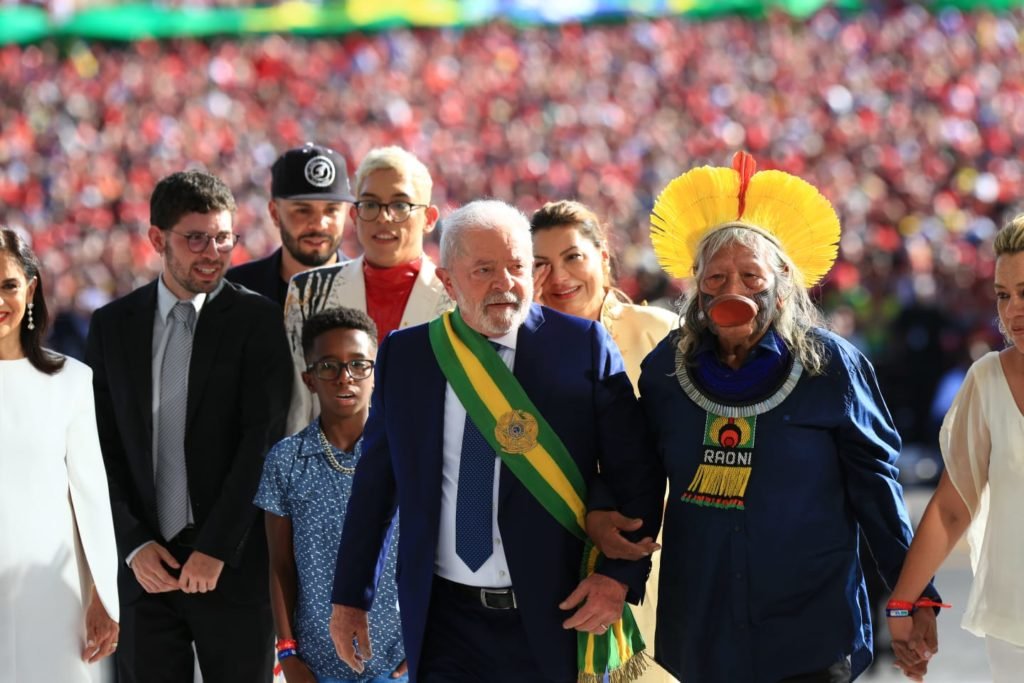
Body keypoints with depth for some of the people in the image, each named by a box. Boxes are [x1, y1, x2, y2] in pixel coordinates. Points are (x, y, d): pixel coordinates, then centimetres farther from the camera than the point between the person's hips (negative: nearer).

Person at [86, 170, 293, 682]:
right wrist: (134, 544, -4)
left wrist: (216, 549, -12)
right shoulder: (112, 326, 9)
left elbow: (262, 440, -8)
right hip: (146, 563, 3)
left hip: (234, 562, -2)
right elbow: (103, 448, 7)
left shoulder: (257, 320, -1)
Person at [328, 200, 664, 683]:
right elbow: (375, 482, 10)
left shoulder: (582, 346, -4)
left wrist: (619, 575, -12)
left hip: (555, 620, -1)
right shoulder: (404, 355, 3)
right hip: (444, 621, 2)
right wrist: (349, 597, 11)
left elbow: (636, 475, -2)